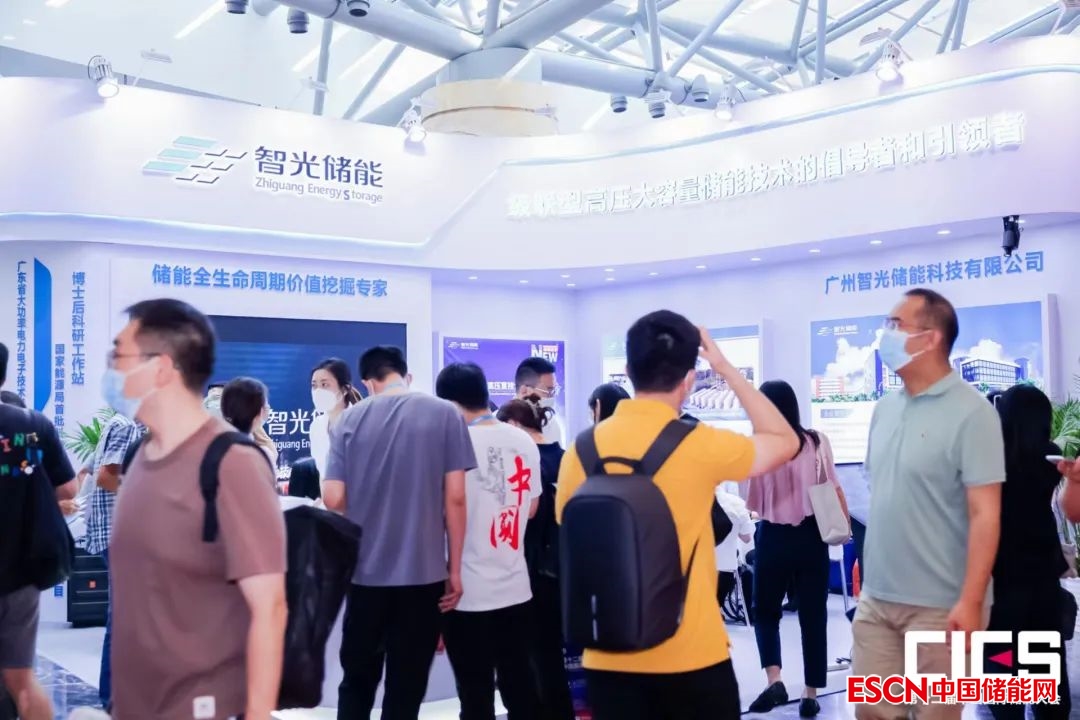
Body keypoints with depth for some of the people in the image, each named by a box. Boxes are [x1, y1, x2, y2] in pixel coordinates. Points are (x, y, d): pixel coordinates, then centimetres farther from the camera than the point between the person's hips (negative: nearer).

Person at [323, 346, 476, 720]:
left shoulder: (349, 419, 0)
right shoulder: (445, 414, -3)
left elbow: (333, 499, -2)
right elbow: (455, 498, -6)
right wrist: (455, 568, 2)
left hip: (365, 570, 2)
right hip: (423, 571, -1)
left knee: (357, 679, 17)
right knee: (406, 687, 7)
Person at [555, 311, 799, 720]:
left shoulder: (582, 449, -3)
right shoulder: (700, 446, -13)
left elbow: (569, 546, 8)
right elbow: (785, 441, 5)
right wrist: (725, 368, 7)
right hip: (692, 656, -3)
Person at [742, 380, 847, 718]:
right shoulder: (817, 442, -5)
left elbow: (752, 503, -3)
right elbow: (833, 490, 0)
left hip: (773, 538, -1)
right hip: (810, 536, 2)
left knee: (765, 611, 16)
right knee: (813, 616, 11)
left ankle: (774, 680, 0)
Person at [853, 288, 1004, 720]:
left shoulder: (971, 412, -12)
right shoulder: (885, 409, 8)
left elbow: (985, 513, -15)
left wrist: (970, 602, -18)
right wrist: (867, 570, 14)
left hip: (938, 605, -6)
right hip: (877, 597, 6)